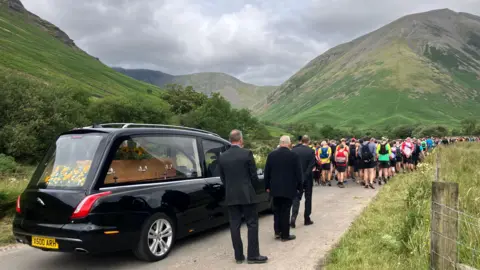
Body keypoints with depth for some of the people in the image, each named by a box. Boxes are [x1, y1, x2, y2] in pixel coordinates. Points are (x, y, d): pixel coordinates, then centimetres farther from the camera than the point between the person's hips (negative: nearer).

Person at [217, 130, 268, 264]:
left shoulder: (222, 157, 3)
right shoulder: (247, 153, -9)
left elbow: (222, 178, 8)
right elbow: (254, 175, -4)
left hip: (230, 195, 4)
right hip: (247, 194, -4)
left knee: (234, 225, 8)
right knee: (252, 224, 5)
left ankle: (239, 255, 14)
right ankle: (253, 255, 7)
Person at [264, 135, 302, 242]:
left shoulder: (271, 155, -1)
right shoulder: (294, 155, -10)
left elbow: (267, 172, 4)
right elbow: (298, 173, -7)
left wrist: (267, 186, 12)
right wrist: (299, 187, 3)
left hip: (275, 188, 3)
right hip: (288, 188, -3)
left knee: (277, 210, 17)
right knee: (285, 211, 2)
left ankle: (277, 231, 18)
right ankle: (285, 235, 8)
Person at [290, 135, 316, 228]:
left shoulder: (294, 150, -3)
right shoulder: (311, 151, -10)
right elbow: (311, 165, -14)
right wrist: (306, 175, -11)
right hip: (307, 178, -2)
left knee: (296, 197, 7)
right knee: (308, 198, 11)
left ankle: (293, 217, -10)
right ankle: (307, 219, 17)